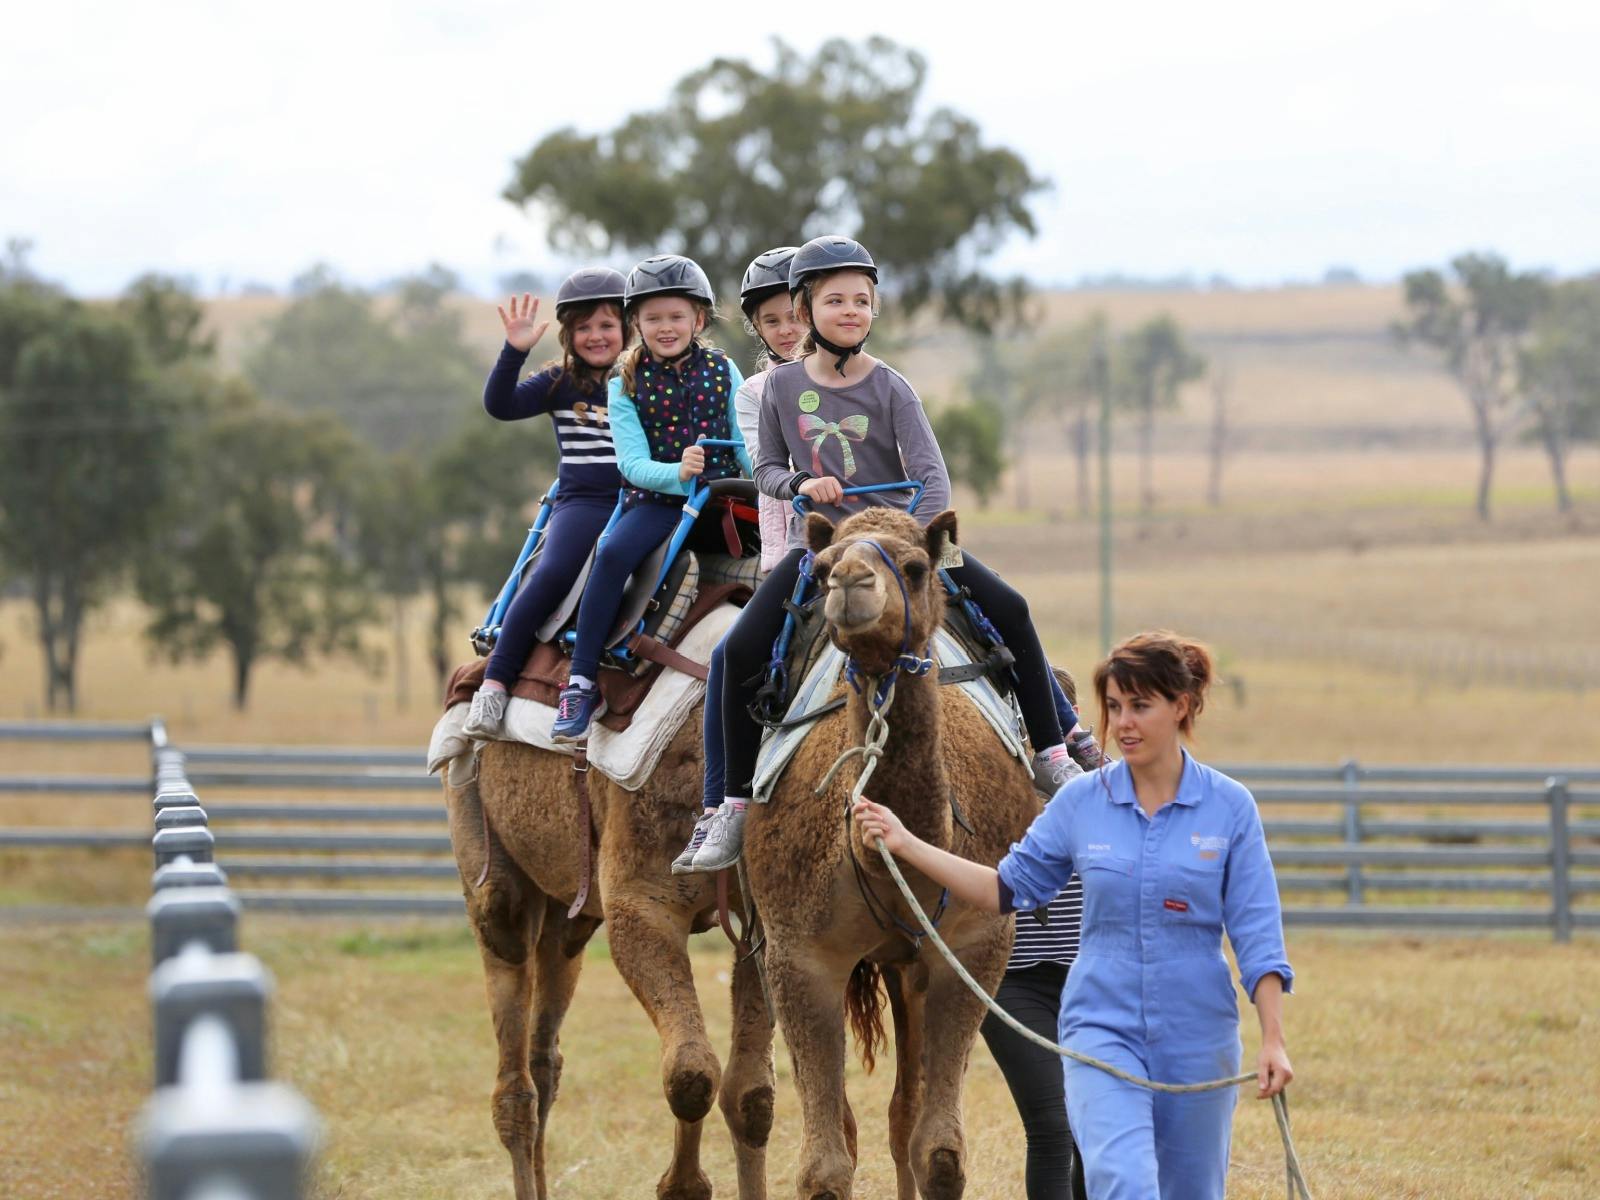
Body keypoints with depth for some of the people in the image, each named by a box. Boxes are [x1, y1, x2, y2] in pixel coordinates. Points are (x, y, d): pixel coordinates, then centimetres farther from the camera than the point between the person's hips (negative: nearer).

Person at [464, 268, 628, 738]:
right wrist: (514, 351, -15)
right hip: (582, 502, 0)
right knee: (552, 573, -27)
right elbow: (500, 405, -3)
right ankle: (494, 683, -22)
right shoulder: (560, 384, 11)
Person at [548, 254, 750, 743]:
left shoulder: (722, 370, 6)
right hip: (656, 499, -2)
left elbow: (747, 444, 5)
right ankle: (580, 683, -25)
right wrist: (678, 473, -29)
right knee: (612, 554, -30)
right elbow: (633, 463, -8)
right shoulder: (626, 386, 1)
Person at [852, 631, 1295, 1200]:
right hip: (1102, 1027, 0)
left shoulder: (1230, 806, -3)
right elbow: (1009, 888, 8)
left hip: (1196, 1037, 0)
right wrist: (905, 844, 0)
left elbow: (1257, 935, -3)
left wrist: (1273, 1040, -10)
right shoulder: (1081, 801, 1)